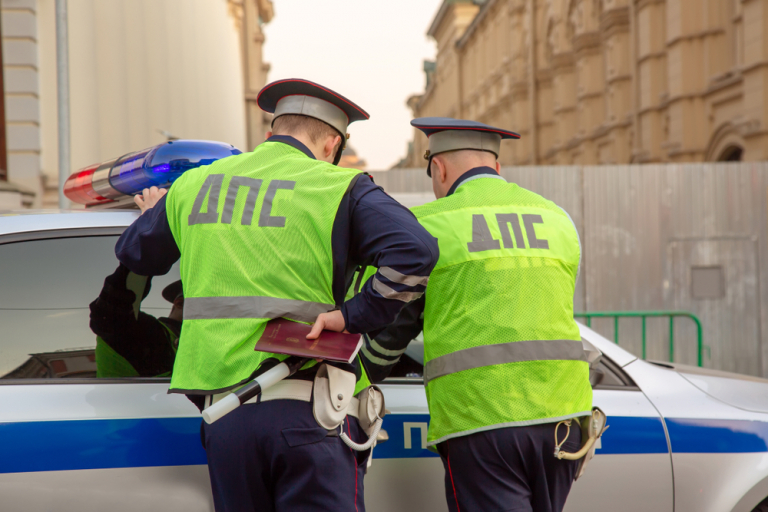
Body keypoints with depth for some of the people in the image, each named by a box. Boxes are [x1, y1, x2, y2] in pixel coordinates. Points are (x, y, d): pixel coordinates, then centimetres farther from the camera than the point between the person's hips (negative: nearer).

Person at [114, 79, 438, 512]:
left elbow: (135, 253, 31)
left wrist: (153, 215, 52)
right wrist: (353, 316, -10)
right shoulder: (340, 190, 0)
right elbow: (416, 253, -16)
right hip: (307, 415, -4)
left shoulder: (193, 185, 14)